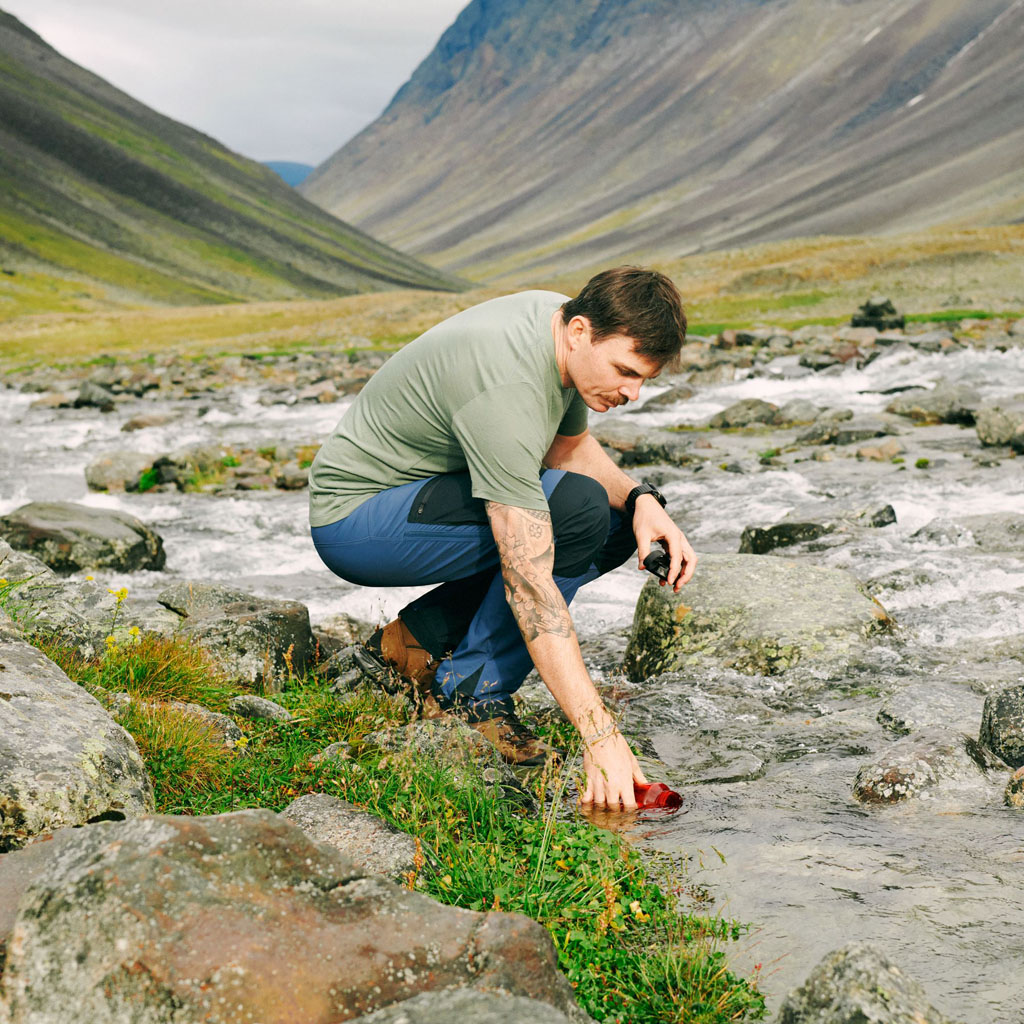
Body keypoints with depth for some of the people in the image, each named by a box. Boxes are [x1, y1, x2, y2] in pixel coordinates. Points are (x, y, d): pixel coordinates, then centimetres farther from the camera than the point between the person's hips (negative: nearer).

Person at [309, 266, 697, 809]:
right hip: (354, 520, -9)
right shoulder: (506, 393, -34)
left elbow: (569, 448, 12)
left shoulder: (562, 320, -6)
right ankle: (474, 694, -11)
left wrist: (641, 499, -9)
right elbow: (529, 583, -37)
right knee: (577, 508, -27)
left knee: (622, 520, 3)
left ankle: (419, 637, 5)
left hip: (424, 492, 10)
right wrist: (600, 736, -38)